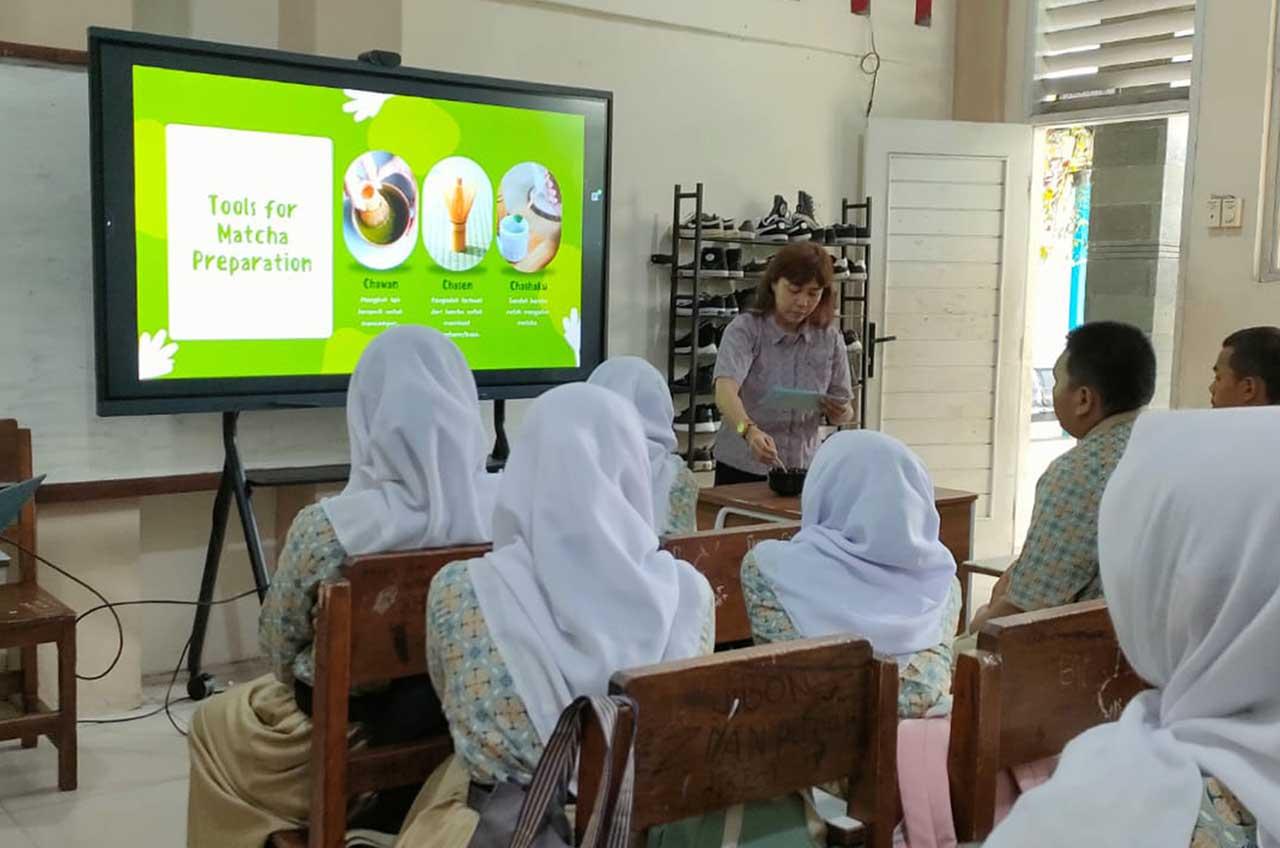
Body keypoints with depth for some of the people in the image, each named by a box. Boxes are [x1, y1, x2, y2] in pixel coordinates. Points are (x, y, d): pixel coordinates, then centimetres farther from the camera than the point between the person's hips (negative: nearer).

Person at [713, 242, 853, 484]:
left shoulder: (830, 339, -1)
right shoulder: (745, 329, -12)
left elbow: (845, 412, 6)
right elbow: (725, 391, -28)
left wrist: (841, 412, -17)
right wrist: (749, 431, -46)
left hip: (803, 470, 3)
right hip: (741, 468, -3)